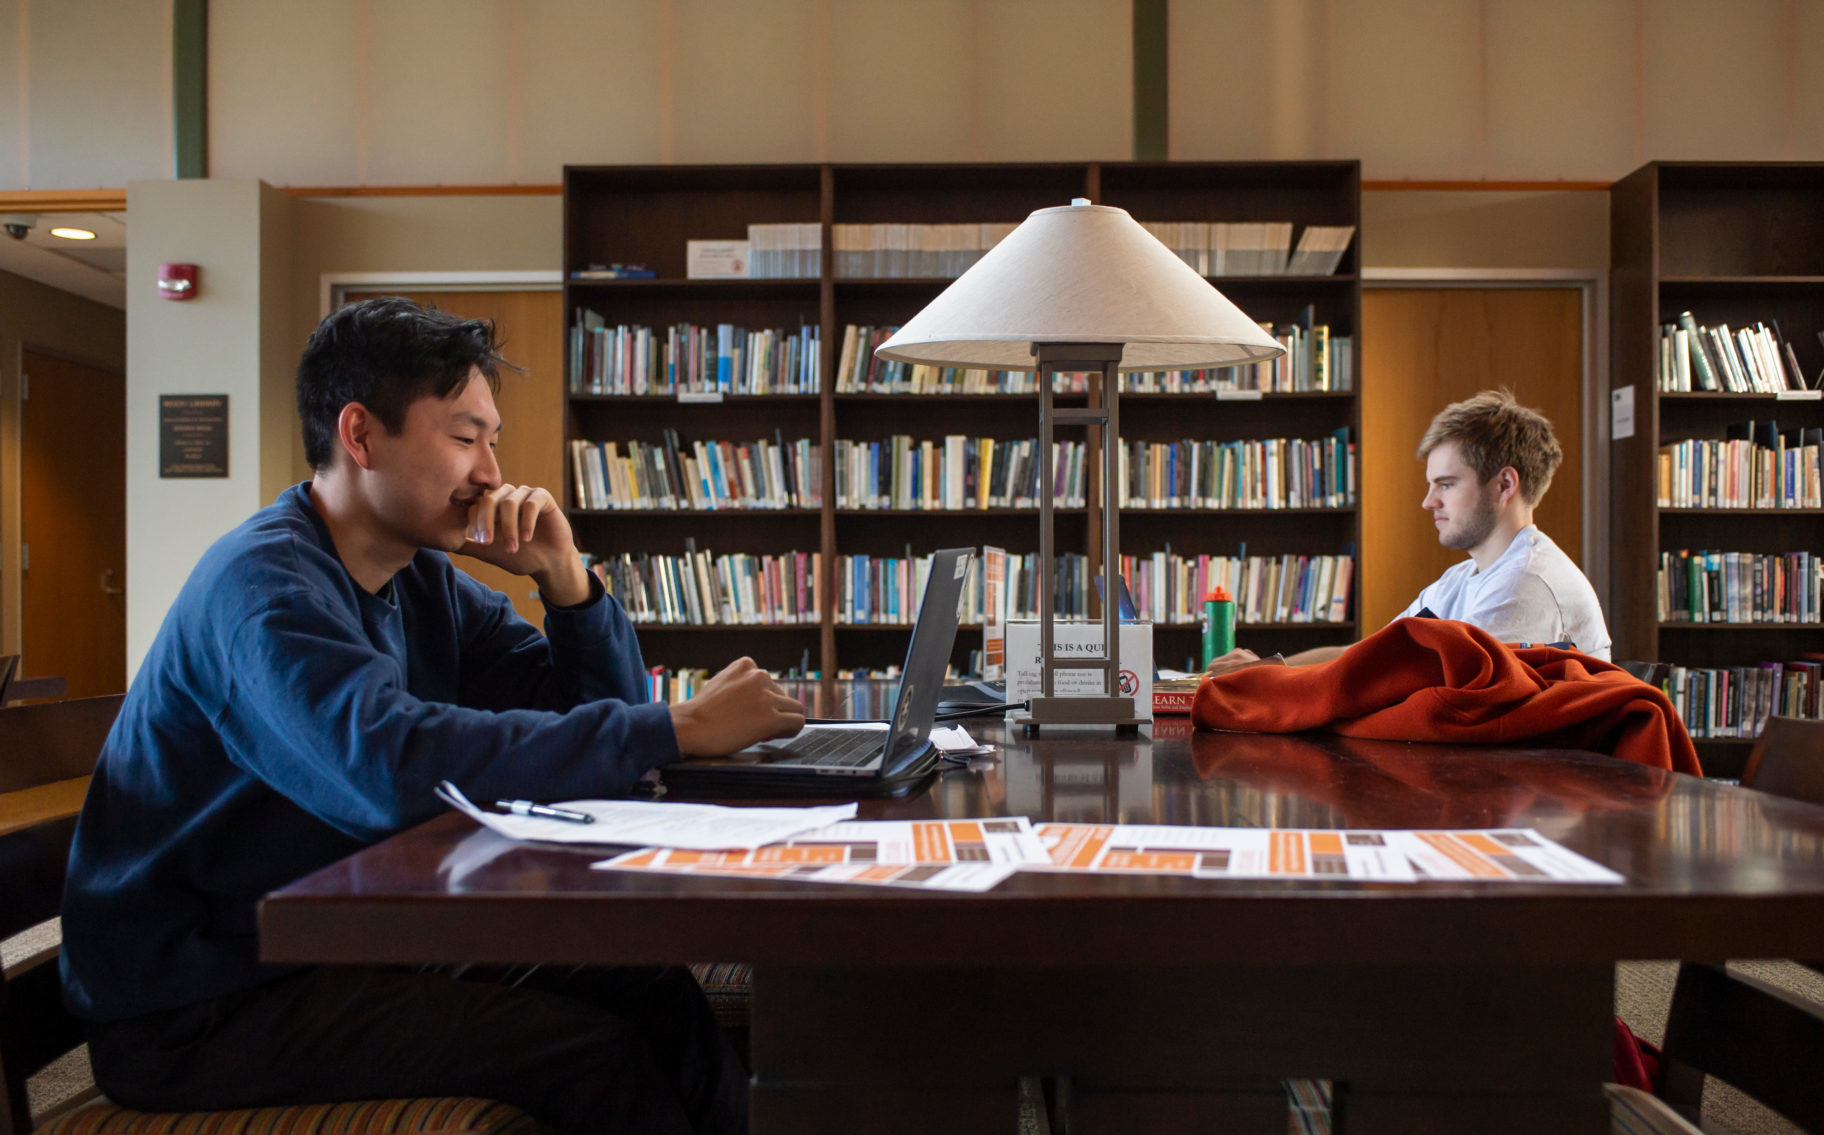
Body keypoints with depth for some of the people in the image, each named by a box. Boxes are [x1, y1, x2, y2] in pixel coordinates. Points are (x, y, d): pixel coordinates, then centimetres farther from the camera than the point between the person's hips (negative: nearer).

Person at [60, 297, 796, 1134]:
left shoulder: (424, 580, 6)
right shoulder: (264, 580, -20)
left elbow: (603, 711, 8)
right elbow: (395, 767, -38)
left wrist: (562, 576, -10)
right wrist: (681, 729, -35)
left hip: (334, 939, 8)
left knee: (653, 994, -7)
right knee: (596, 1055, -19)